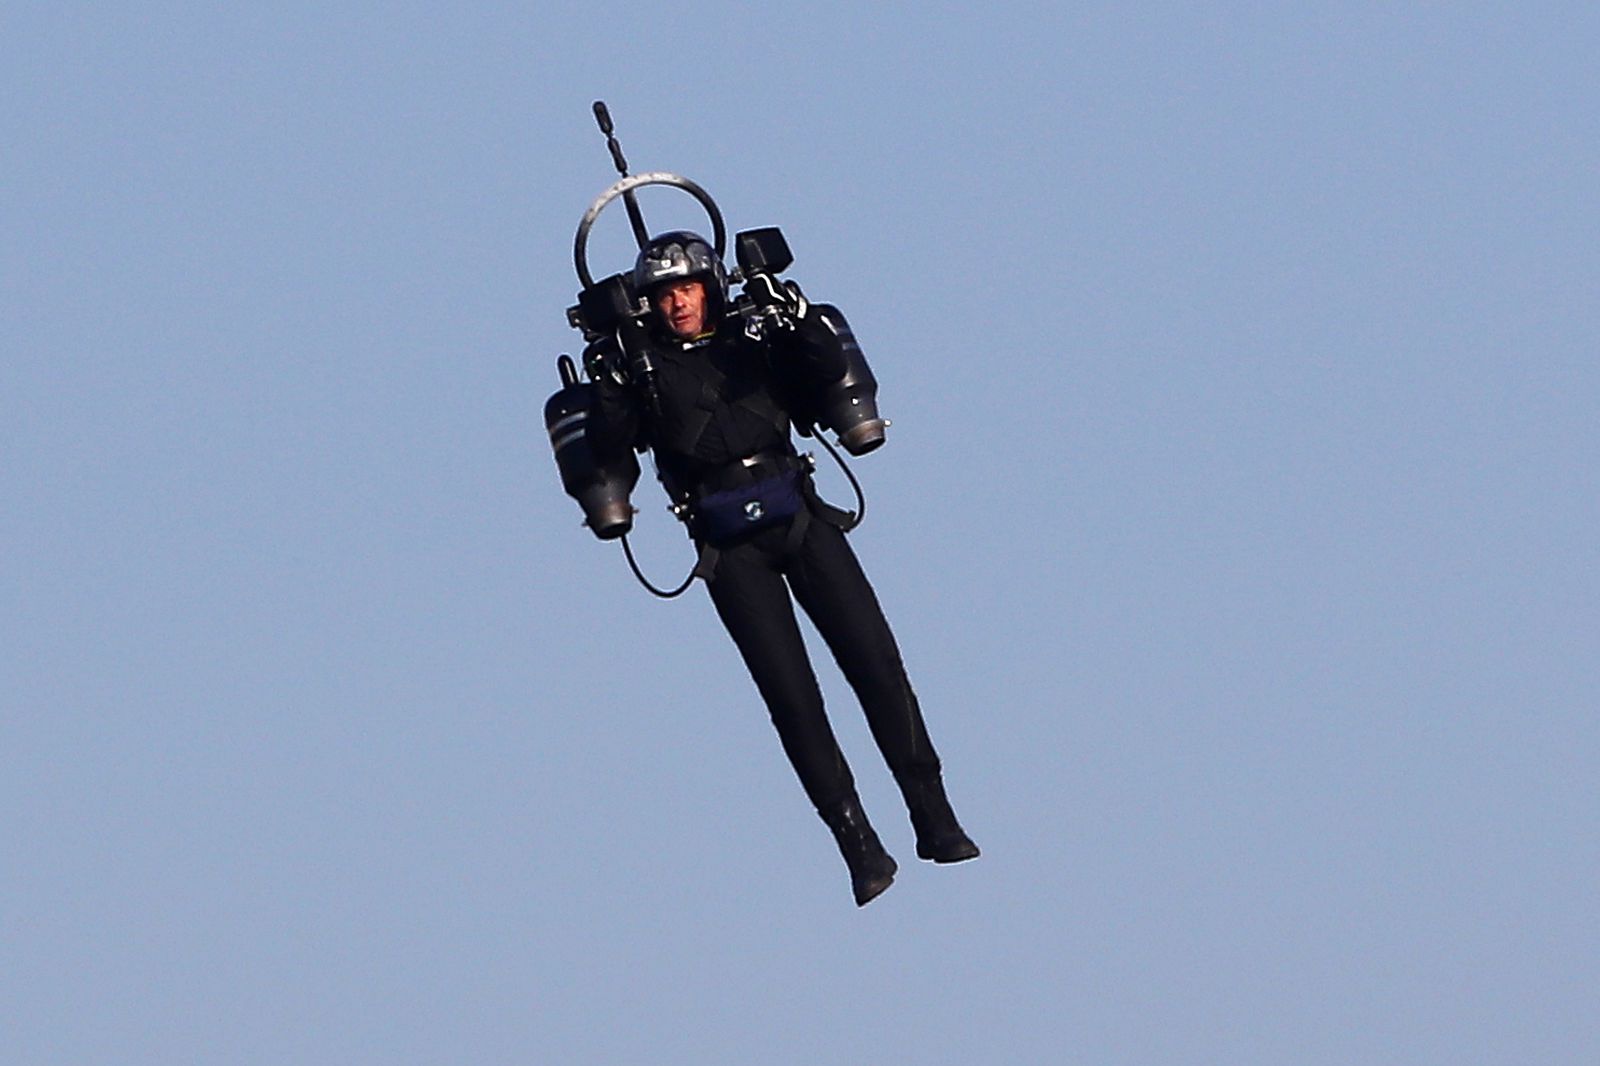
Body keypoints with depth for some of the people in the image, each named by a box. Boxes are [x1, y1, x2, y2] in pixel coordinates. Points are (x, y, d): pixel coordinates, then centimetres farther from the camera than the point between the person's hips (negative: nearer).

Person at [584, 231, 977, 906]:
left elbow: (825, 370, -1)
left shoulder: (753, 341, 11)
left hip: (801, 521, 2)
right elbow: (609, 443, -4)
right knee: (792, 697, -8)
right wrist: (611, 385, -20)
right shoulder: (646, 371, 7)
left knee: (876, 664, -6)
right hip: (731, 548, -1)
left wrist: (795, 320, -18)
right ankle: (859, 846, -5)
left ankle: (934, 820, 0)